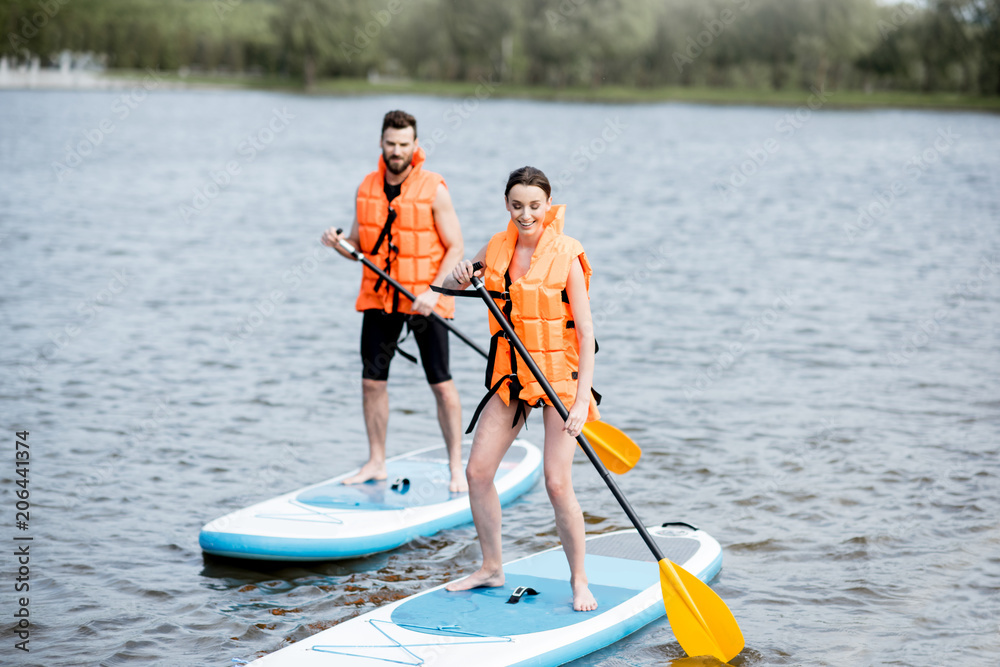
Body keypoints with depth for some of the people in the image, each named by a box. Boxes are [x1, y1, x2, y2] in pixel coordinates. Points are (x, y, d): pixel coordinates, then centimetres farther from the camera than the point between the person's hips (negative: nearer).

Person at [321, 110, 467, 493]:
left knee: (441, 384, -1)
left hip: (424, 300, -4)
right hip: (378, 297, 4)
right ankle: (376, 462, 18)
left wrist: (434, 290, -20)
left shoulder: (433, 190, -9)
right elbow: (359, 245, 13)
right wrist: (338, 243, -10)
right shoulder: (366, 189, 5)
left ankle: (456, 466, 7)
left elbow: (455, 249, -8)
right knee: (372, 381, 6)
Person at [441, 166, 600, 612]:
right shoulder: (497, 248, 2)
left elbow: (586, 332, -15)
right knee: (477, 472, 2)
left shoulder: (565, 255, -13)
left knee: (557, 483, -11)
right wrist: (460, 274, -7)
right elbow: (450, 287, 19)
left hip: (560, 375, -6)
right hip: (510, 374, 6)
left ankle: (579, 580, 7)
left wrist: (582, 399, -22)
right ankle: (492, 568, 20)